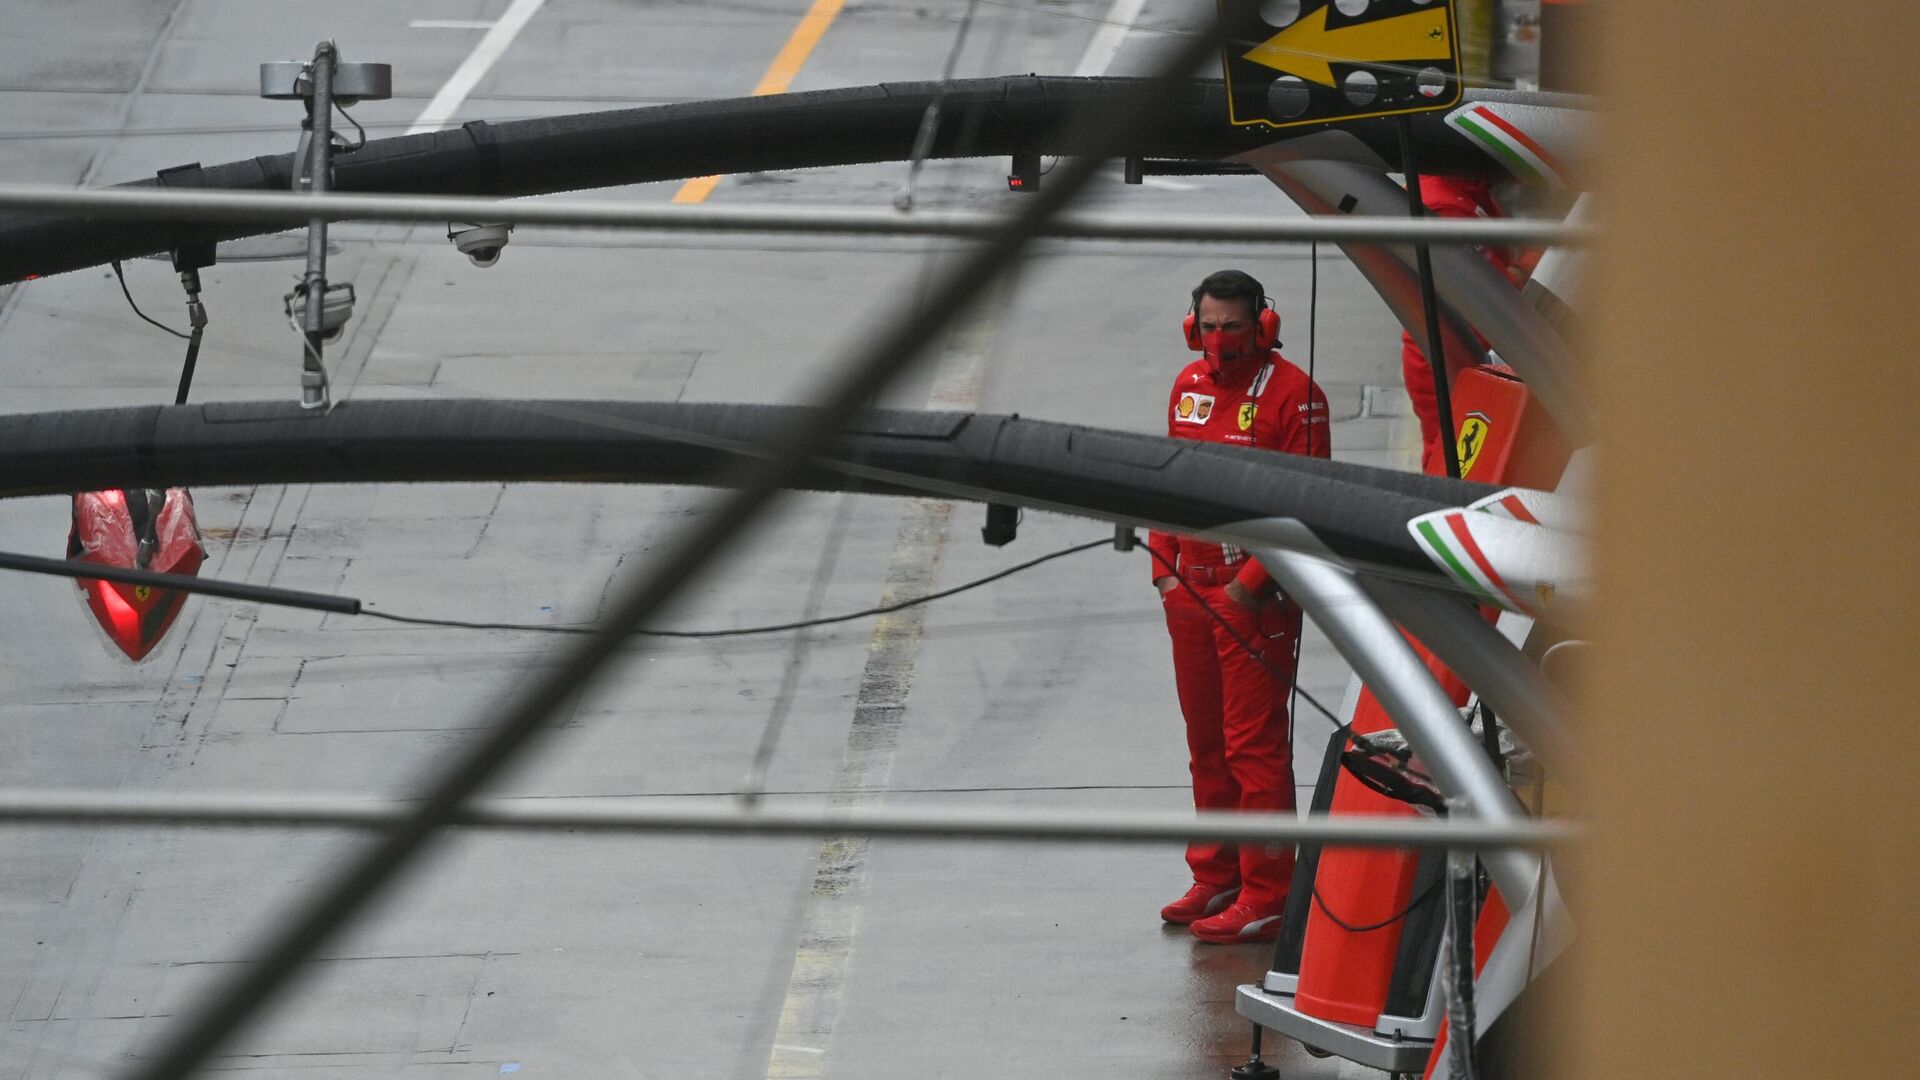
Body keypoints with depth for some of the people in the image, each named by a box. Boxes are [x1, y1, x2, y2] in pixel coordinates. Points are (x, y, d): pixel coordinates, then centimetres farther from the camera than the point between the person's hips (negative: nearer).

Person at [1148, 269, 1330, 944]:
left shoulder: (1291, 394, -11)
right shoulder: (1188, 388, 12)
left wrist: (1252, 581, -17)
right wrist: (1164, 568, 11)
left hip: (1255, 598, -7)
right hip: (1190, 593, 7)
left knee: (1255, 744, -7)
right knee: (1206, 743, 14)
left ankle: (1266, 898, -4)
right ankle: (1216, 881, 24)